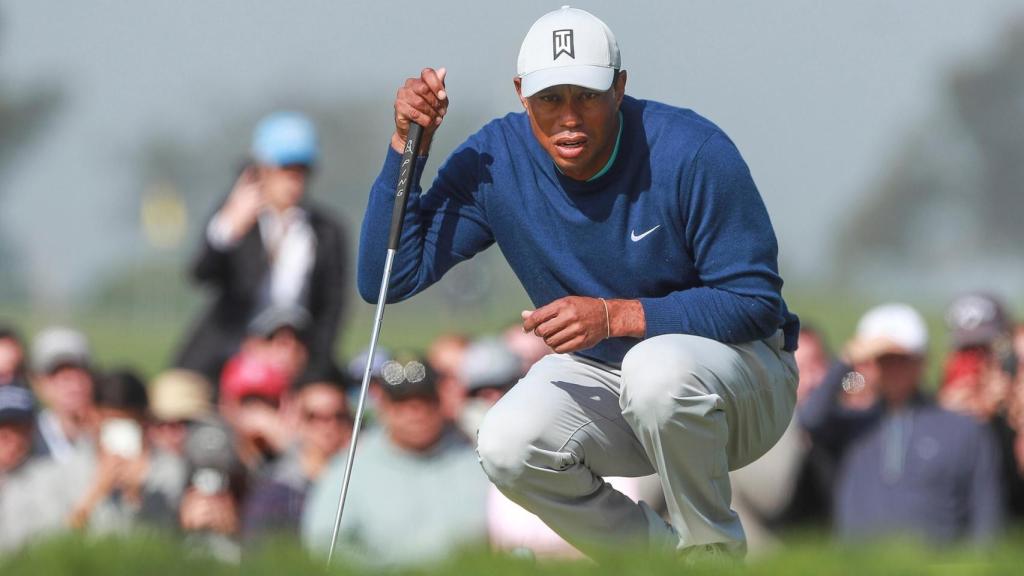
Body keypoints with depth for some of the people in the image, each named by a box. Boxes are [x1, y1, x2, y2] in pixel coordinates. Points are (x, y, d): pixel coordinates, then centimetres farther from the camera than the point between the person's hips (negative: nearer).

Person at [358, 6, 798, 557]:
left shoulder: (693, 152, -22)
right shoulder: (494, 161, -10)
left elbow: (756, 301, -20)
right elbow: (385, 281, -12)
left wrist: (616, 316, -32)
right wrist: (406, 147, -22)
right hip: (598, 376, 4)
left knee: (658, 367, -38)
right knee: (508, 446, -26)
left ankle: (714, 556, -13)